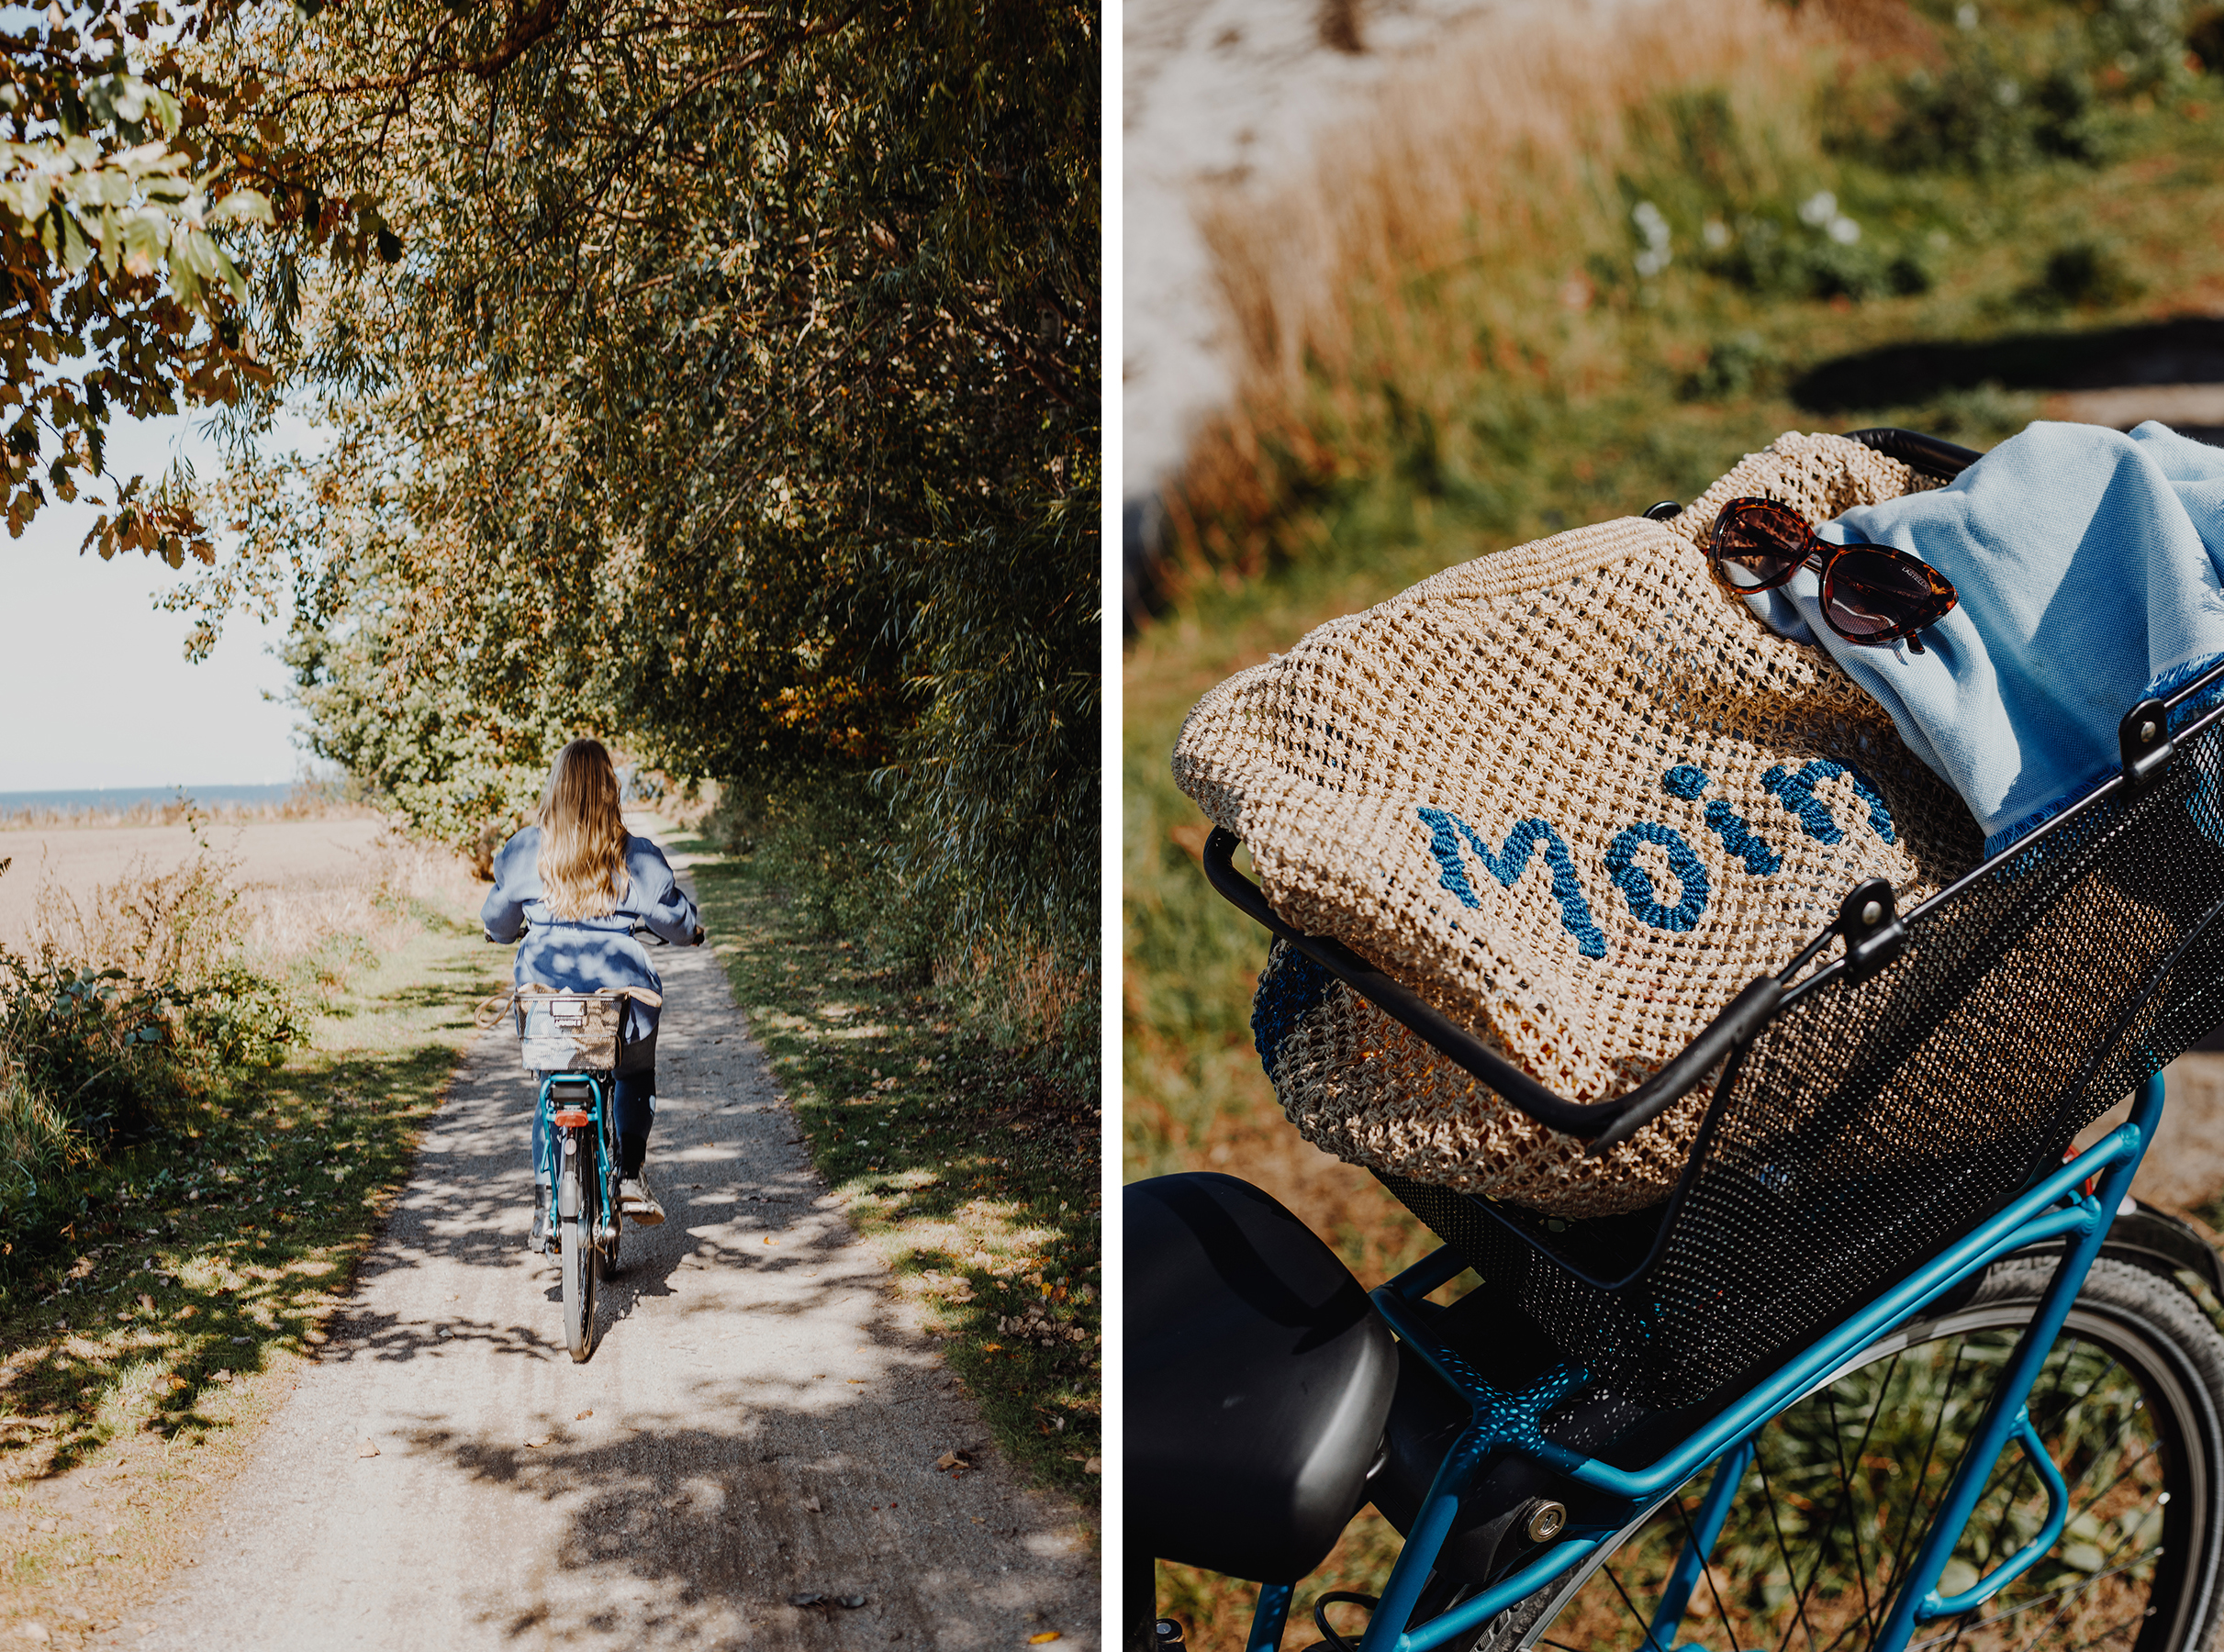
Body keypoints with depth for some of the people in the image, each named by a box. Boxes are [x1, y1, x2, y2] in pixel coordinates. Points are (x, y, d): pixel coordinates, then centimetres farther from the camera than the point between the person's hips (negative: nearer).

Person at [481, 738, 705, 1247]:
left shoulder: (525, 848, 0)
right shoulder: (635, 854, -4)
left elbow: (496, 921, 11)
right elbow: (675, 920, 4)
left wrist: (505, 930, 35)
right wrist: (692, 931, 28)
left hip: (545, 989, 1)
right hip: (619, 986, -1)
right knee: (635, 1079, 26)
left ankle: (547, 1197, 12)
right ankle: (631, 1177, 13)